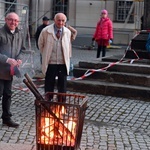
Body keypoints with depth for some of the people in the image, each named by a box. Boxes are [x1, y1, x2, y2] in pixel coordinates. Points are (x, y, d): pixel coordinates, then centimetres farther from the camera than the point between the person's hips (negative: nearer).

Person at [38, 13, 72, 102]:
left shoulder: (68, 32, 1)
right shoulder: (46, 31, -6)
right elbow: (40, 44, 8)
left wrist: (68, 57, 12)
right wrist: (46, 55, 11)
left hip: (63, 63, 2)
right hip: (50, 63, -2)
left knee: (63, 85, 8)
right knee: (49, 85, 7)